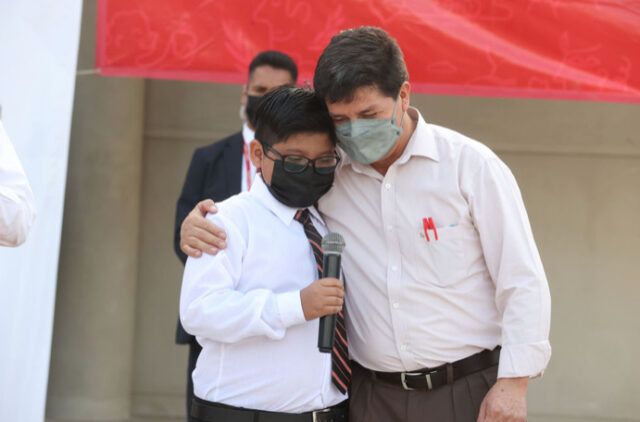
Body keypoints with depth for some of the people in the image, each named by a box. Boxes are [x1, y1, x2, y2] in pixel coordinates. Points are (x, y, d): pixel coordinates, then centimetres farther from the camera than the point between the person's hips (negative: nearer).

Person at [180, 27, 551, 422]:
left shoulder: (471, 164, -5)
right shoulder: (328, 175, 3)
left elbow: (522, 282, -4)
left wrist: (513, 382, -10)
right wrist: (203, 220, -2)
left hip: (469, 389, -3)